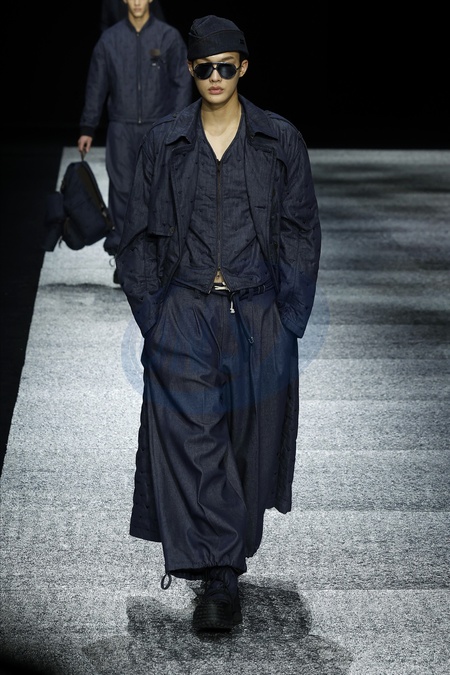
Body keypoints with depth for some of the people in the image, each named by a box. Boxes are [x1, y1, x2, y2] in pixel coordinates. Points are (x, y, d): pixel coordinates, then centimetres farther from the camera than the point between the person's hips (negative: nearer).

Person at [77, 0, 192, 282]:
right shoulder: (110, 39, 5)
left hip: (159, 129, -1)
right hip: (121, 128, 1)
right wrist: (88, 129, 8)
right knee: (121, 190, -1)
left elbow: (182, 82, 1)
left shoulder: (169, 37, 1)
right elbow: (96, 86, 9)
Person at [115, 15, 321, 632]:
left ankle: (224, 560, 20)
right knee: (189, 436, -11)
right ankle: (218, 578, -12)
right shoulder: (164, 143, 6)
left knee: (252, 437, 5)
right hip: (185, 310, 0)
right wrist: (151, 315, 1)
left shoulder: (280, 141, 4)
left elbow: (300, 231, 5)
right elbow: (141, 234, 8)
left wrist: (287, 319, -3)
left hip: (259, 311, 1)